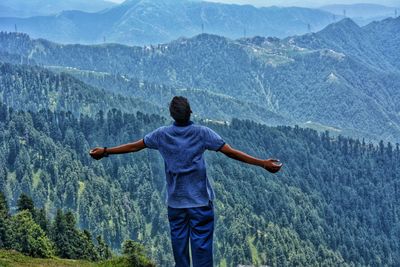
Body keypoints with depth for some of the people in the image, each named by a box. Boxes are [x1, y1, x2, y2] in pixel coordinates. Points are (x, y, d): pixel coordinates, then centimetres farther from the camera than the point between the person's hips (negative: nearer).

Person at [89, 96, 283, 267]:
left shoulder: (162, 134, -1)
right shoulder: (202, 133, -9)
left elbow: (134, 146, 8)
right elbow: (231, 152, -13)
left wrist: (105, 152, 22)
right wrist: (263, 163, -12)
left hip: (175, 202, 3)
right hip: (200, 202, -3)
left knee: (179, 244, 11)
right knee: (201, 246, -1)